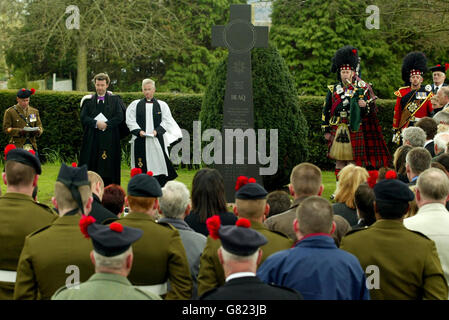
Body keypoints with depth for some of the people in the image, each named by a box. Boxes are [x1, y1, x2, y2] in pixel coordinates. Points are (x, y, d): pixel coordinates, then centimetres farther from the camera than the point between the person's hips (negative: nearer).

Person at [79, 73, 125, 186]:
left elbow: (120, 117, -3)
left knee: (108, 167, -4)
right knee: (91, 167, -3)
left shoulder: (115, 100, 7)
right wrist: (96, 123, -17)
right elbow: (83, 117, 0)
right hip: (92, 139, 1)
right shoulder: (88, 100, 10)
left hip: (109, 139, -1)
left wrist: (106, 124, -15)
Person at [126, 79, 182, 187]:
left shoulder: (162, 105, 10)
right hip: (140, 141, 1)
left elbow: (166, 121, 2)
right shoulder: (135, 104, 11)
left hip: (157, 140, -1)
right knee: (141, 169, -1)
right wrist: (138, 131, -13)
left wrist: (157, 131, -14)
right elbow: (130, 120, 3)